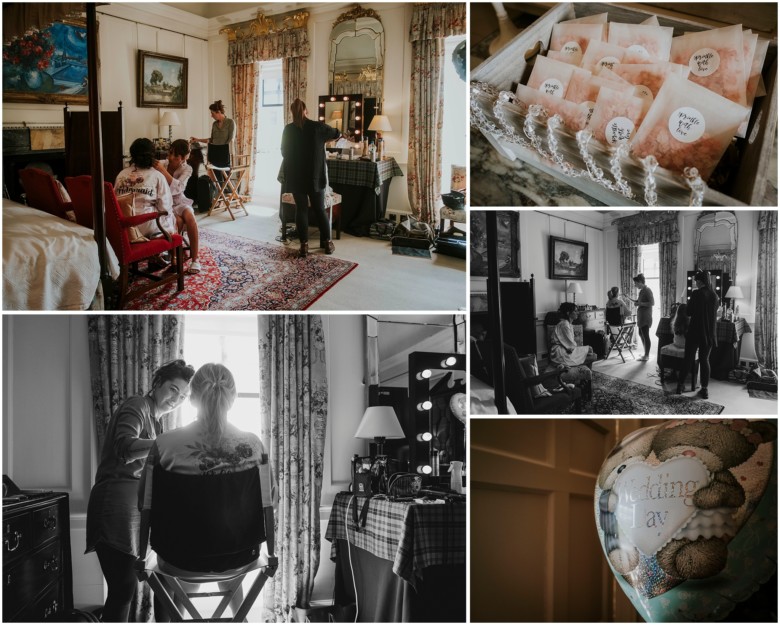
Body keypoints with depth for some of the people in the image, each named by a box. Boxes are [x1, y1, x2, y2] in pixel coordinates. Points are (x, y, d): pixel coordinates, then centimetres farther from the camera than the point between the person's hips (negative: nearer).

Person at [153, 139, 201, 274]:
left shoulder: (187, 169, -8)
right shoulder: (161, 164, -7)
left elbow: (178, 187, -27)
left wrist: (163, 171, -38)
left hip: (180, 202, 1)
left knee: (189, 216, -33)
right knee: (178, 221, -33)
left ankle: (195, 258, -25)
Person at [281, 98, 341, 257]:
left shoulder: (288, 130, -4)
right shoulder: (318, 127, -6)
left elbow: (284, 152, 5)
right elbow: (336, 133, 14)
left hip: (295, 177, 0)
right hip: (315, 176, 0)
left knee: (301, 209, 6)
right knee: (320, 209, 10)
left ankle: (304, 245, 4)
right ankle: (327, 243, 17)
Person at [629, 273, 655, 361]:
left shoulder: (647, 290, -15)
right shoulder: (642, 290, 13)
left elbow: (652, 303, -21)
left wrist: (640, 303, -19)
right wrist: (635, 301, 9)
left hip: (646, 317, -10)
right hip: (641, 316, 10)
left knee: (645, 335, -4)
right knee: (641, 334, 16)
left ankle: (646, 356, 1)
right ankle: (646, 353, 26)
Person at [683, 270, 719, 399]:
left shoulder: (696, 294, -12)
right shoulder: (714, 295, 3)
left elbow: (689, 312, -7)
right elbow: (714, 312, 14)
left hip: (695, 332, -4)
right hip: (710, 333, 4)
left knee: (688, 359, 7)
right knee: (705, 359, 9)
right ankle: (704, 389, 9)